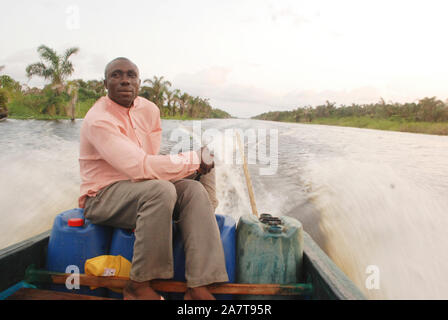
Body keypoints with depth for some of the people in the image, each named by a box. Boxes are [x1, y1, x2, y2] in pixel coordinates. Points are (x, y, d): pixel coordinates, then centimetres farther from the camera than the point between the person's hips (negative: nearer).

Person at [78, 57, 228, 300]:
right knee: (161, 190, -35)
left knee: (195, 190, -17)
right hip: (103, 197, -7)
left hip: (140, 189, 7)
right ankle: (138, 286, -20)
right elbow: (140, 167, -28)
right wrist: (195, 160, -22)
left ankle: (198, 288, -22)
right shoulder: (98, 120, -17)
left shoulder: (149, 109, 6)